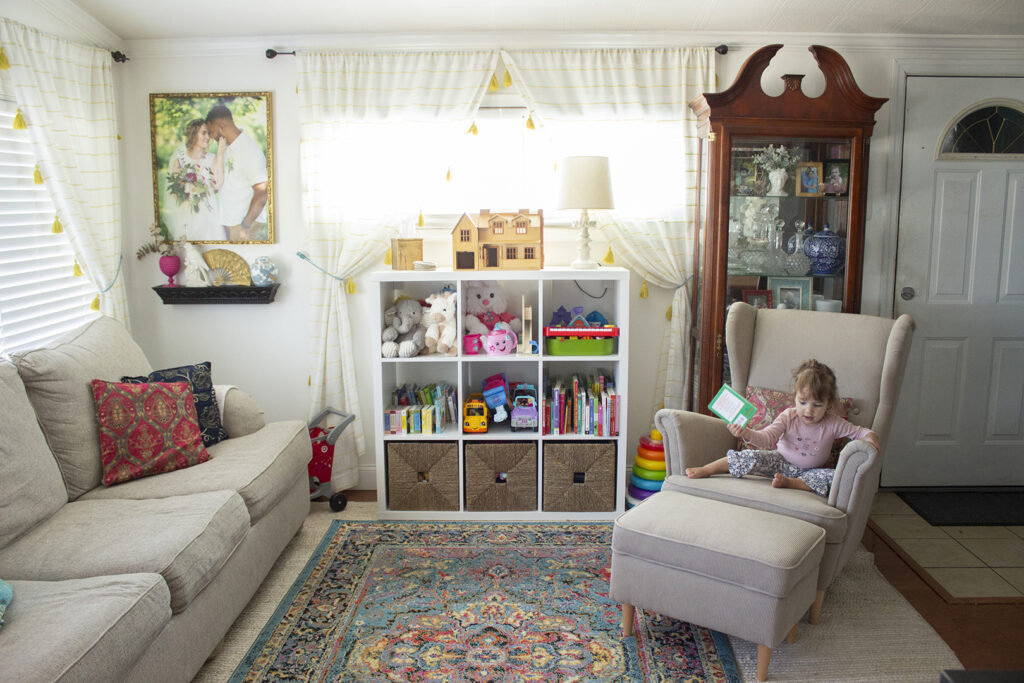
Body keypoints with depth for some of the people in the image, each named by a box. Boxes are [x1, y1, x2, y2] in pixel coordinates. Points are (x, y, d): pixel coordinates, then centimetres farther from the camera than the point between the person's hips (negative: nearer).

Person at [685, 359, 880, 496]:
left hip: (809, 471, 1)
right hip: (781, 461, -1)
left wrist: (869, 437, -25)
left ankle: (790, 483, -27)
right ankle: (705, 470, -20)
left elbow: (858, 431, -1)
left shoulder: (833, 424, -12)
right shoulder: (789, 417, -14)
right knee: (753, 457, -27)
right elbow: (767, 437, -23)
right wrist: (747, 434, -43)